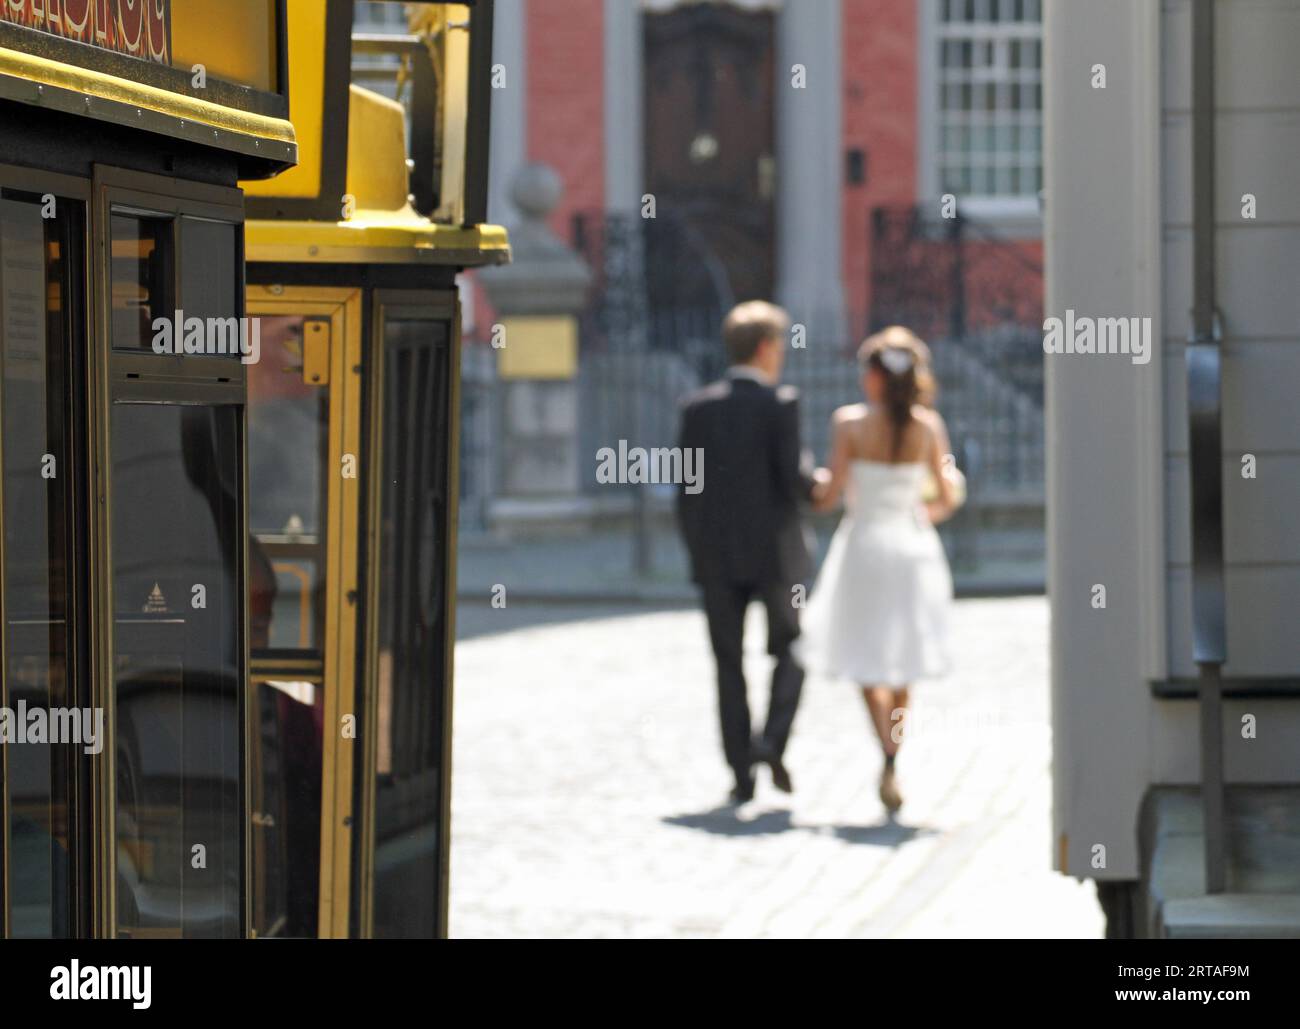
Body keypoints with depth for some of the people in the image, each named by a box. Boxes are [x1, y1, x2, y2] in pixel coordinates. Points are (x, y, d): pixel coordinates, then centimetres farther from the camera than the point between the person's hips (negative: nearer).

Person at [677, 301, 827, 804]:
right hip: (774, 549, -3)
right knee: (790, 650, 14)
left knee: (729, 666, 7)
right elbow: (793, 477, -14)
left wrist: (696, 550, 12)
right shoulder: (781, 403, -8)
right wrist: (818, 482, 9)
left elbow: (686, 485, 3)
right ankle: (772, 741, -6)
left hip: (716, 555, 3)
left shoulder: (698, 406, 3)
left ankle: (741, 772, 4)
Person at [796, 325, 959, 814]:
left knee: (868, 662, 4)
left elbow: (834, 492, -11)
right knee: (902, 663, 15)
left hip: (864, 543, -3)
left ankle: (889, 756, -18)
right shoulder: (928, 426, -1)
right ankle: (891, 769, 17)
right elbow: (947, 499, 2)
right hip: (915, 545, 3)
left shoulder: (850, 423, -9)